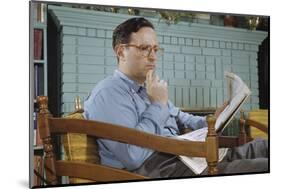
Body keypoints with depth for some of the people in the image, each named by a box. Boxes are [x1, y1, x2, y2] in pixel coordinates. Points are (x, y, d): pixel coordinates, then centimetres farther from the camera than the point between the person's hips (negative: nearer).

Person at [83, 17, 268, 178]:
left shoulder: (150, 88, 23)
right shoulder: (108, 93, -10)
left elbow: (180, 119, 36)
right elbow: (132, 156, -22)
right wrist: (158, 104, -12)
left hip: (183, 156, 10)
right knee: (263, 167, -24)